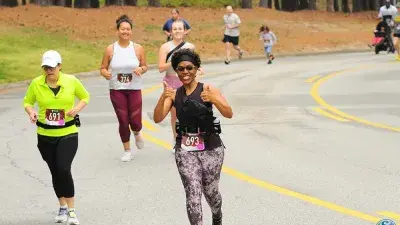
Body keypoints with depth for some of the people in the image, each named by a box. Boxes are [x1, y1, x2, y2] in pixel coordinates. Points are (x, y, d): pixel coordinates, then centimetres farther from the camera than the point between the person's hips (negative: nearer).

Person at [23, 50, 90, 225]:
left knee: (63, 170, -17)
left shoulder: (71, 81, -7)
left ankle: (71, 210, -5)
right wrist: (31, 112, -13)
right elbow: (27, 102, 9)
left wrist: (77, 108, -11)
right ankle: (63, 207, 31)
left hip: (68, 134, -2)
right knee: (55, 172, 11)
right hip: (45, 136, 2)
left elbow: (85, 97, 8)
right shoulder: (36, 84, -5)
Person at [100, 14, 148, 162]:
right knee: (123, 122, 1)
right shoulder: (110, 49, -4)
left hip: (134, 89, 0)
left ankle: (137, 134, 36)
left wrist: (141, 69, -16)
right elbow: (103, 68, 2)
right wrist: (105, 73, -20)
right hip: (116, 90, 0)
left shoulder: (138, 48, -3)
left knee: (135, 121, -3)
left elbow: (145, 66, 7)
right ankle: (127, 151, 20)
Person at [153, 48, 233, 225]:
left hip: (211, 149, -1)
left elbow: (229, 114, -15)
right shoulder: (174, 94, 4)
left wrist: (213, 99, -33)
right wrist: (163, 97, -24)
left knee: (210, 192, 14)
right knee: (193, 194, -10)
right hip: (185, 150, 1)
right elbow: (157, 119, -7)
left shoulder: (208, 89, -6)